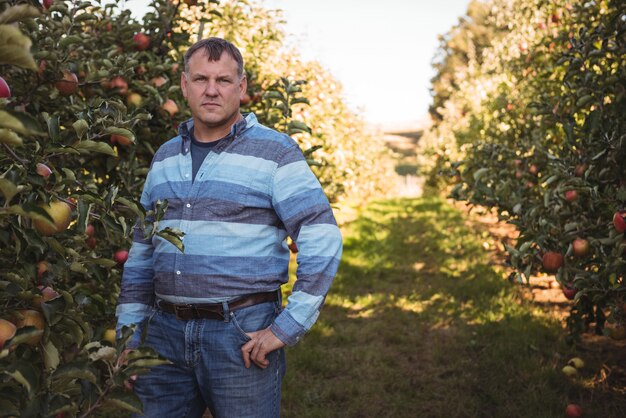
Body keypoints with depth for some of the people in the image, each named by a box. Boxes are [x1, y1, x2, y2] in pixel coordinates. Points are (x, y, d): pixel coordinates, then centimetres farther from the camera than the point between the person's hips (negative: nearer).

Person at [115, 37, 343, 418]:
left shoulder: (275, 152, -6)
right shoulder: (165, 158, 12)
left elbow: (322, 239, -12)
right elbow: (141, 251, 16)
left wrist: (287, 328, -15)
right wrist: (129, 335, 11)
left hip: (243, 334, -4)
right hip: (166, 333, 5)